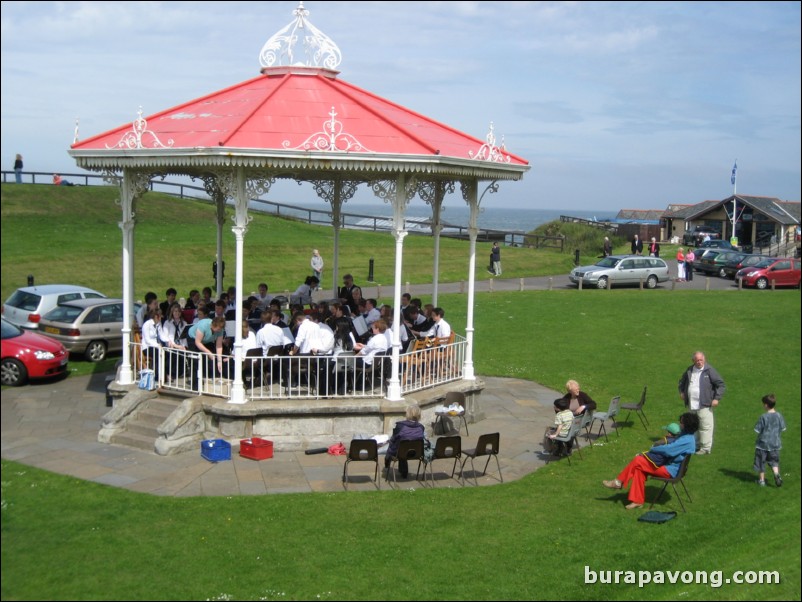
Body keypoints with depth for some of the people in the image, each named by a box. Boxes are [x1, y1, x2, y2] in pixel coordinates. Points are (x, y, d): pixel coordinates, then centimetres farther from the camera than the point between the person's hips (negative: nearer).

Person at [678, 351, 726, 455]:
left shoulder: (709, 370, -7)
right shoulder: (689, 370, 10)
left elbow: (721, 385, -5)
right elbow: (682, 381, 30)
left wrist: (717, 398, -12)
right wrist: (682, 392, 15)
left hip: (704, 405, -6)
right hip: (691, 404, 6)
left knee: (705, 426, -6)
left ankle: (705, 448, 0)